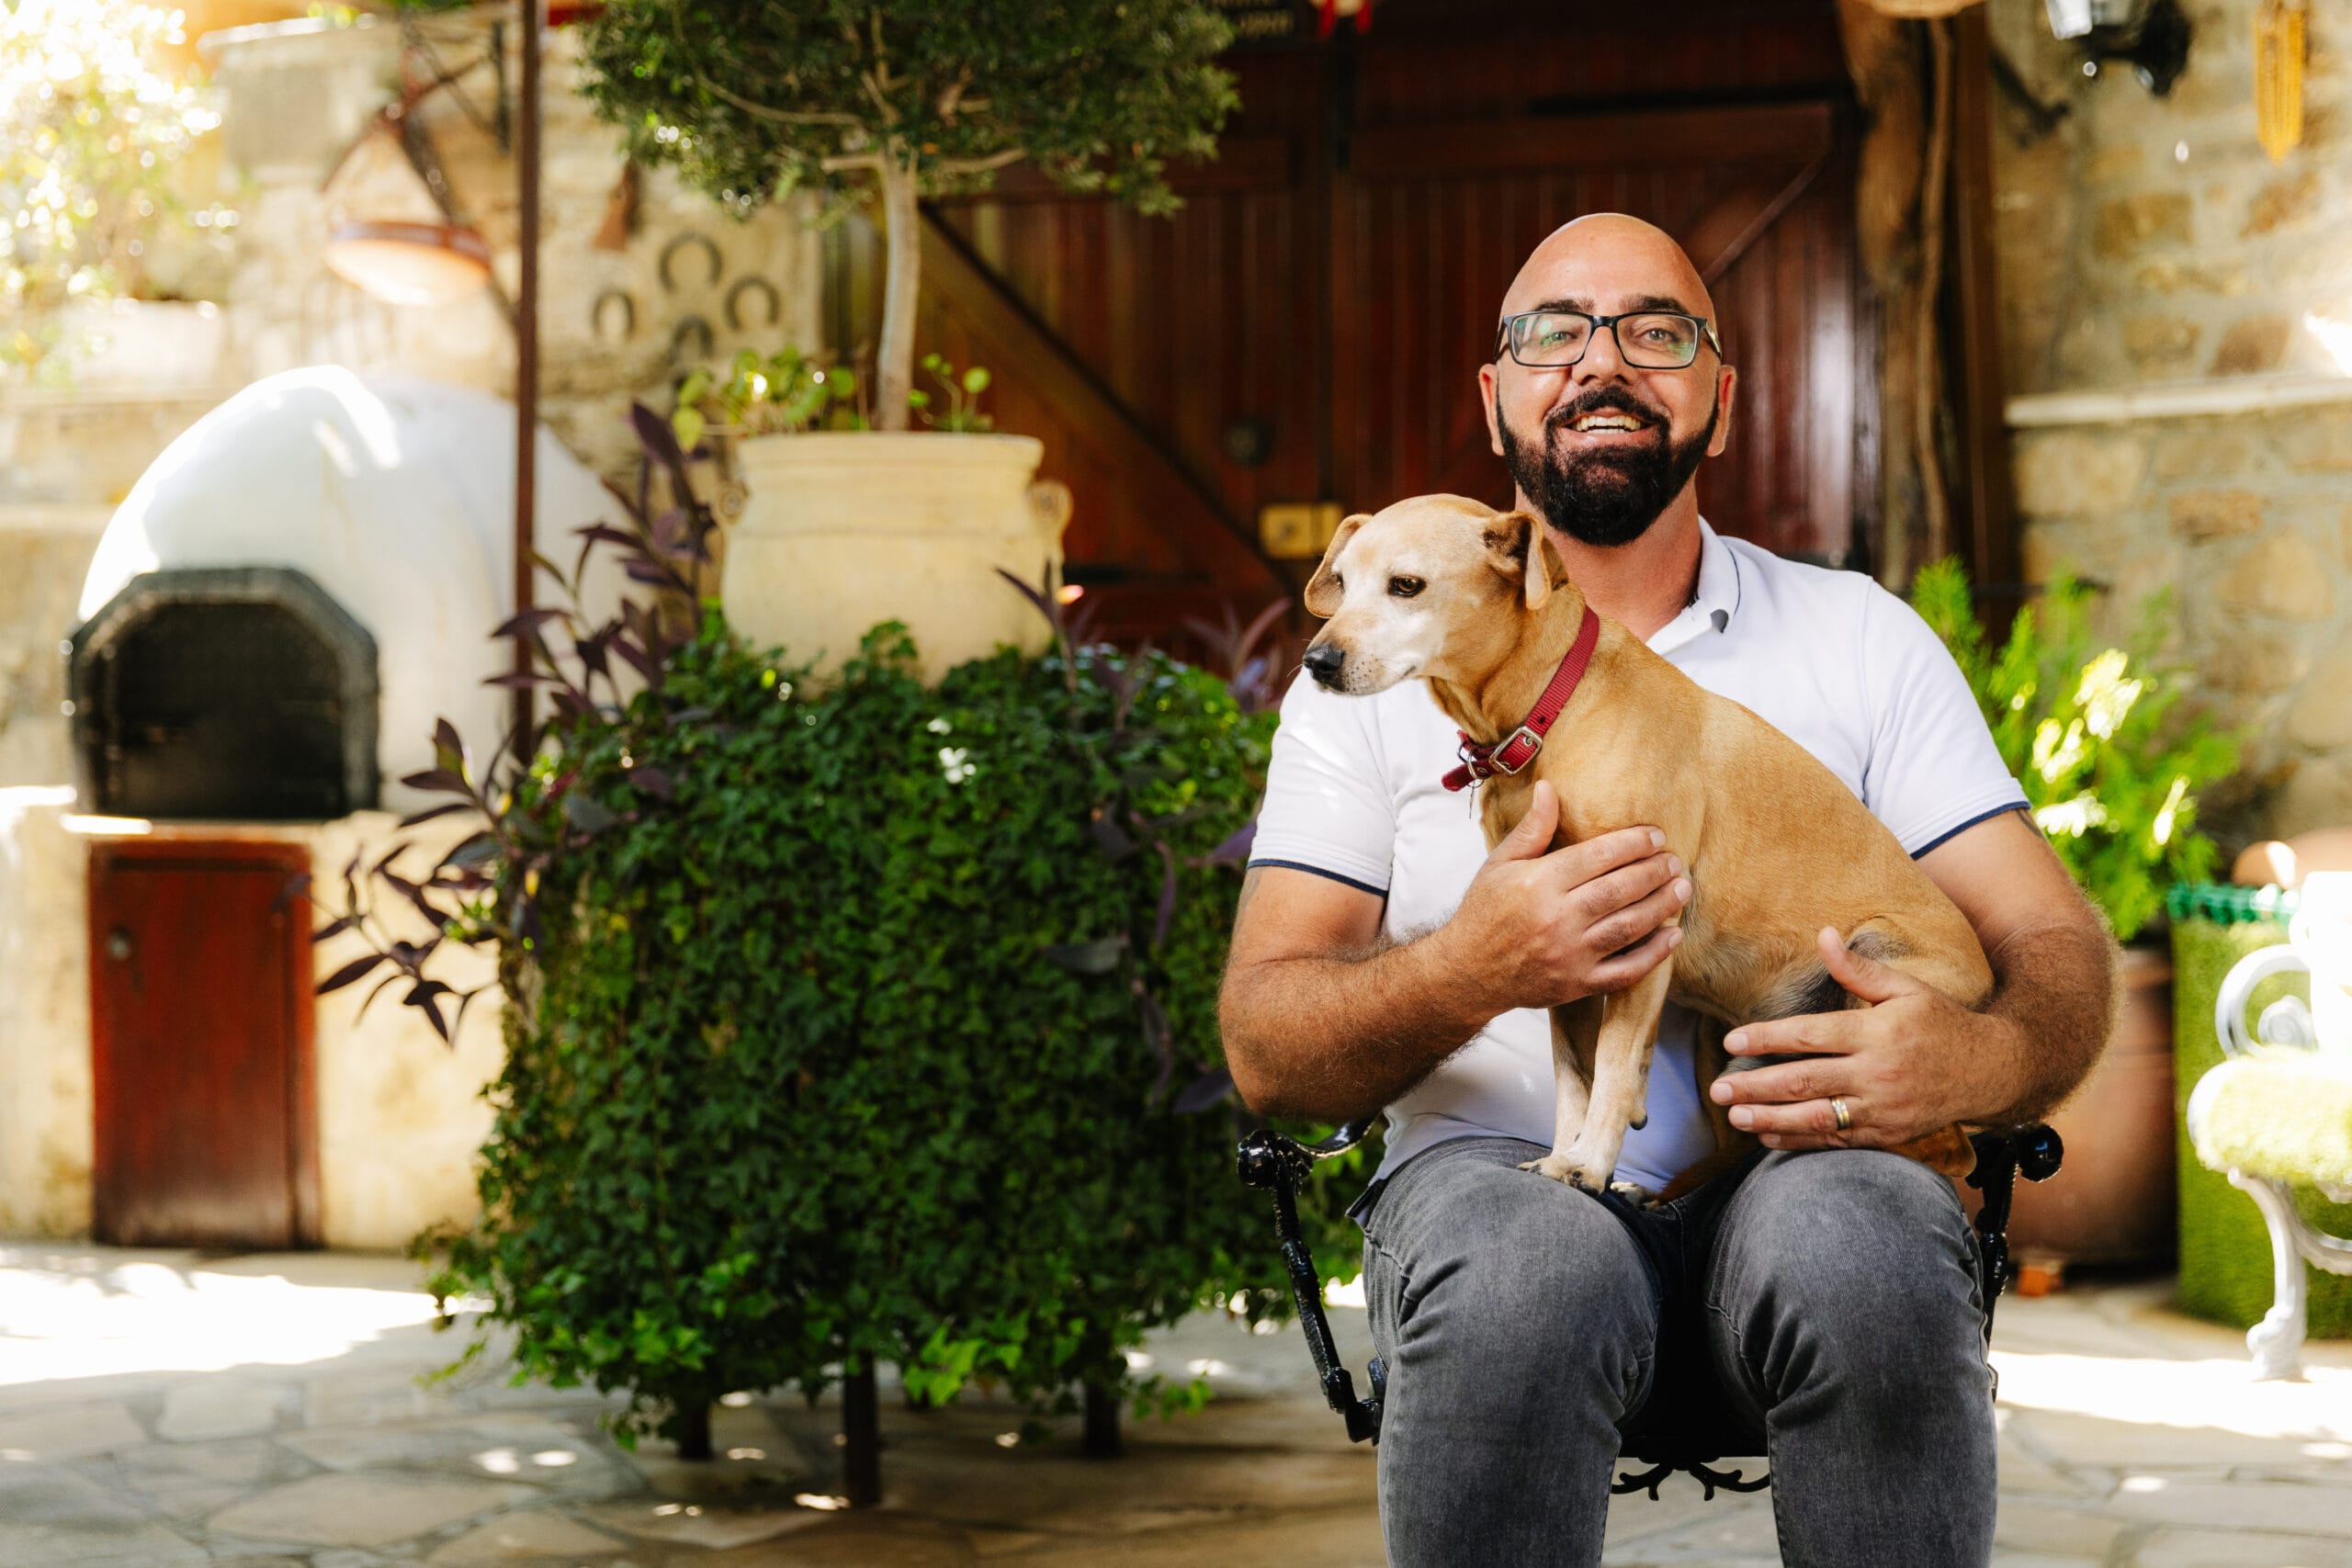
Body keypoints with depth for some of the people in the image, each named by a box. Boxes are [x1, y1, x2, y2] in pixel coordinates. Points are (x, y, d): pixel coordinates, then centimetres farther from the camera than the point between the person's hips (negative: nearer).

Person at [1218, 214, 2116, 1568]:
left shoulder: (1862, 637, 15)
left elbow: (2060, 947, 7)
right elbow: (1265, 1048, 4)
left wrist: (1986, 1059, -19)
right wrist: (1465, 971, -19)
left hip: (1795, 1168, 1)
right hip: (1493, 1174, -1)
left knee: (1864, 1245, -35)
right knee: (1530, 1266, -37)